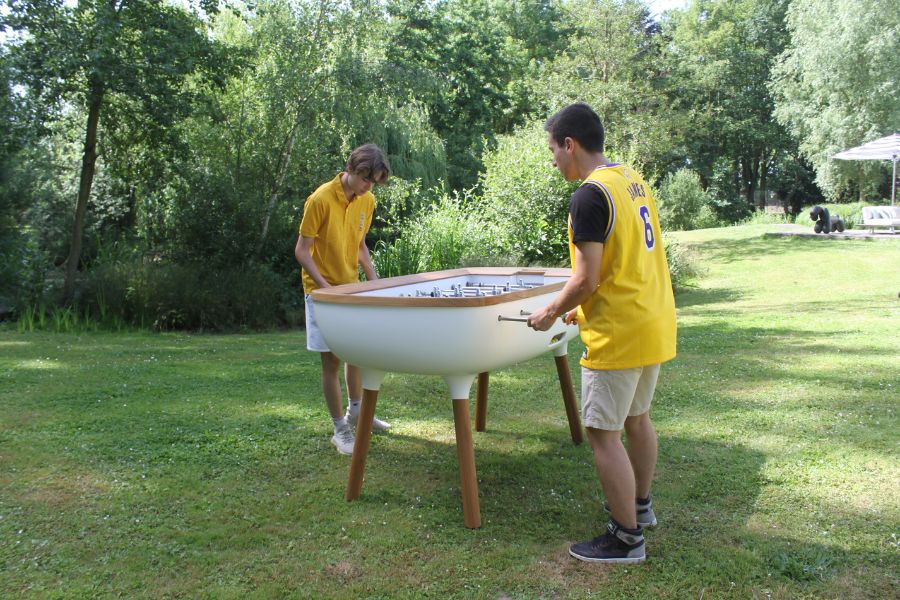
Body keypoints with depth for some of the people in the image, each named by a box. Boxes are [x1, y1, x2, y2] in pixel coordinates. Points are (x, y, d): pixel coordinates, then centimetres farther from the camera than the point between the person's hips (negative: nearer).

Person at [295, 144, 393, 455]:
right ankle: (340, 429, 10)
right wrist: (326, 287, -24)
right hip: (323, 291, -6)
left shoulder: (367, 201, 1)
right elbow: (302, 251, -15)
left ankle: (356, 412, 37)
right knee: (332, 360, -1)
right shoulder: (320, 200, -19)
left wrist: (375, 281, 2)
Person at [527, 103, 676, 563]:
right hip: (655, 323, 10)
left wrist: (551, 312, -4)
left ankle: (626, 539, 10)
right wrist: (585, 309, 18)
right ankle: (640, 505, 40)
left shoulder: (590, 196, -18)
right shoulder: (633, 180, 10)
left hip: (618, 334, -10)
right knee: (636, 418, 23)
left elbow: (586, 279, -21)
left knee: (603, 434, 0)